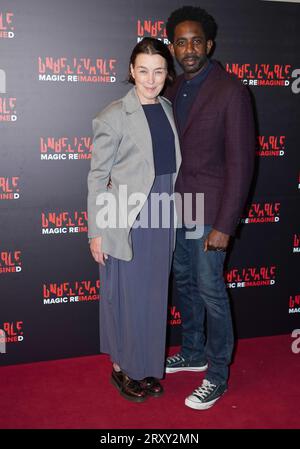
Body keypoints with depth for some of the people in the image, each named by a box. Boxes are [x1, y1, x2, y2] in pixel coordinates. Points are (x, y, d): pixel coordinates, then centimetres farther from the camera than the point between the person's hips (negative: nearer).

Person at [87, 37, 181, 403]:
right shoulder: (114, 116, -11)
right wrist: (96, 232, -10)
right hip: (126, 221, -6)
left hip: (162, 219, 6)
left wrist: (172, 215, 11)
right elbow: (98, 177, -9)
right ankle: (121, 368, 28)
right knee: (126, 296, 7)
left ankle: (147, 366, 33)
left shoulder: (168, 110, 7)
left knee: (154, 294, 15)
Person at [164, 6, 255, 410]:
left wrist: (224, 225, -18)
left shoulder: (231, 92, -13)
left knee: (211, 292, 1)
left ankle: (217, 375, 19)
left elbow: (240, 162, -15)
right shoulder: (174, 91, 9)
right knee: (184, 284, 18)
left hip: (208, 210, -7)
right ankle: (193, 354, 37)